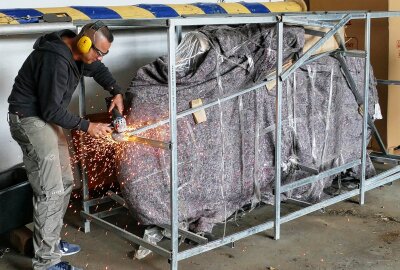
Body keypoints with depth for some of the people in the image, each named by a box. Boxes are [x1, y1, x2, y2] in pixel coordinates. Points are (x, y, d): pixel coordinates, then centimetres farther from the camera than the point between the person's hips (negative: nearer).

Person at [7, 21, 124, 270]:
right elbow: (51, 109, -25)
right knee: (50, 191, -13)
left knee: (65, 183, 13)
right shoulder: (55, 60, -28)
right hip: (29, 119, -10)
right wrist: (87, 126, -20)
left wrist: (117, 93, 1)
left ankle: (50, 242, 27)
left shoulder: (77, 51, 0)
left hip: (47, 117, 10)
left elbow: (99, 71, 18)